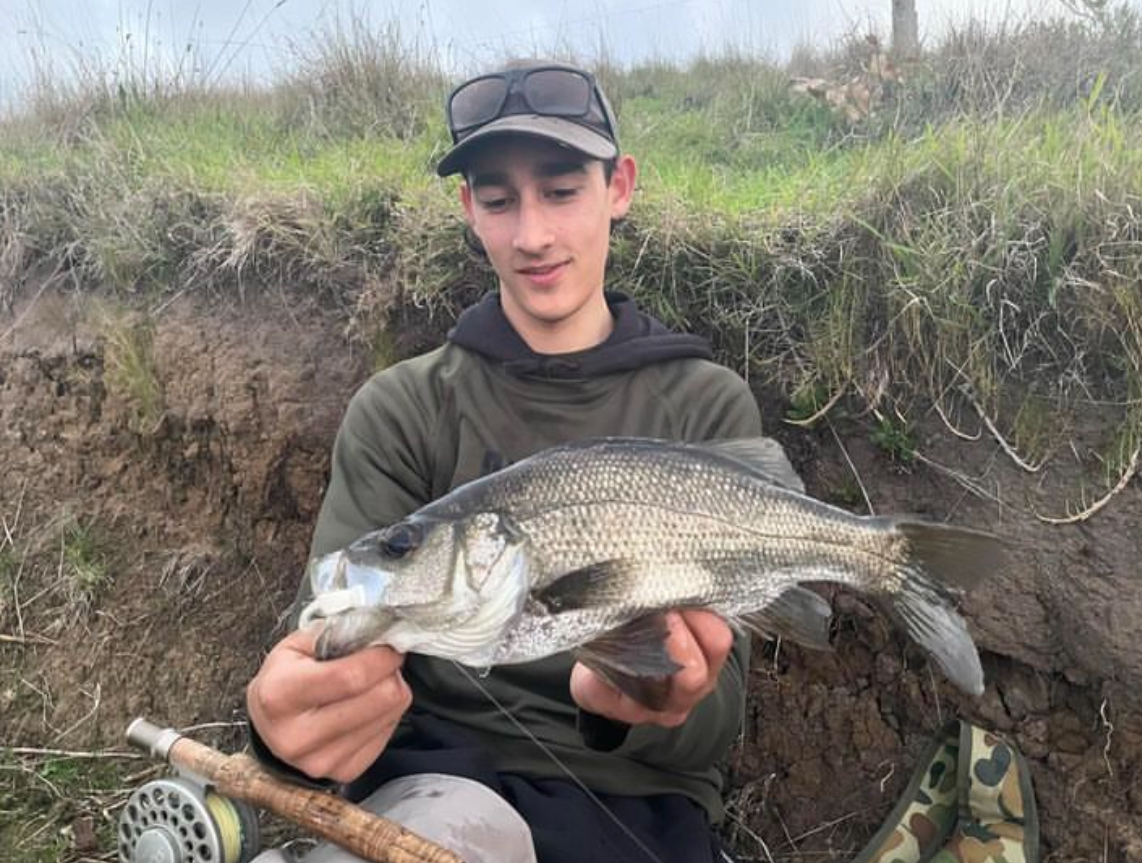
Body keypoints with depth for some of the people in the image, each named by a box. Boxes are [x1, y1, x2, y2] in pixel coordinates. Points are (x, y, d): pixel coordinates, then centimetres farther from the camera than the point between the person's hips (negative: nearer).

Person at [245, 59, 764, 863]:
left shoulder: (708, 407, 1)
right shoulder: (400, 408, 3)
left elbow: (712, 722, -4)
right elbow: (328, 641, -7)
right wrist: (289, 710, -30)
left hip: (633, 794, 2)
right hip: (433, 772, -1)